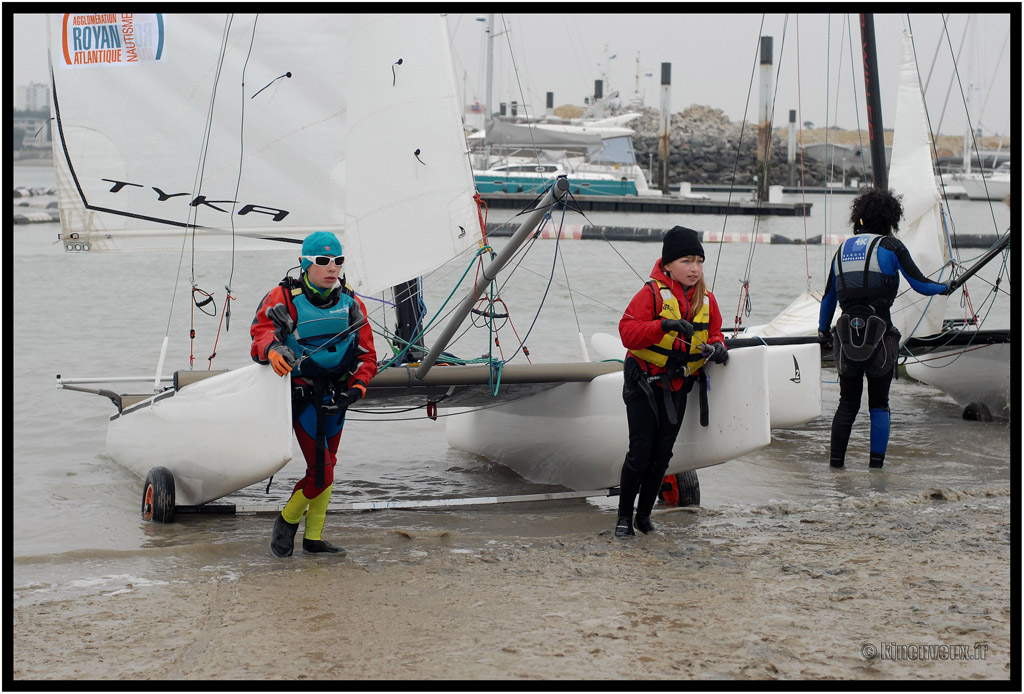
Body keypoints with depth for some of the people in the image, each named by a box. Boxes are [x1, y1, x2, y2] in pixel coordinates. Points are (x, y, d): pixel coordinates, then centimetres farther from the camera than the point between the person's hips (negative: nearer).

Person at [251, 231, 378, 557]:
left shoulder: (350, 303, 4)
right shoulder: (284, 297, -9)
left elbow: (367, 353, 6)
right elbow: (261, 329, -13)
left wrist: (357, 388, -10)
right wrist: (271, 349, -37)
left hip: (336, 393, 6)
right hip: (302, 392, -6)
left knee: (327, 465, 12)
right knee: (321, 468, -12)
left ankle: (313, 537, 23)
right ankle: (288, 519, 13)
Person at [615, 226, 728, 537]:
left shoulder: (706, 301, 5)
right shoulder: (652, 293, -12)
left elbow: (713, 334, 16)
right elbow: (627, 331, -22)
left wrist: (717, 347, -8)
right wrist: (664, 325, -36)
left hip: (678, 387, 5)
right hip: (644, 383, -5)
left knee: (662, 453, 8)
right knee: (640, 451, -7)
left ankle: (644, 514, 21)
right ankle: (624, 516, 6)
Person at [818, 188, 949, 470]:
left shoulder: (843, 248, 14)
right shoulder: (890, 246, -1)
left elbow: (828, 297, 20)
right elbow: (920, 284, -1)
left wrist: (823, 332, 32)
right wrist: (945, 288, 19)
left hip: (846, 335, 4)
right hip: (879, 337, -4)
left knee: (848, 403, 12)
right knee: (879, 404, 8)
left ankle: (835, 465, 9)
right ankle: (875, 465, 5)